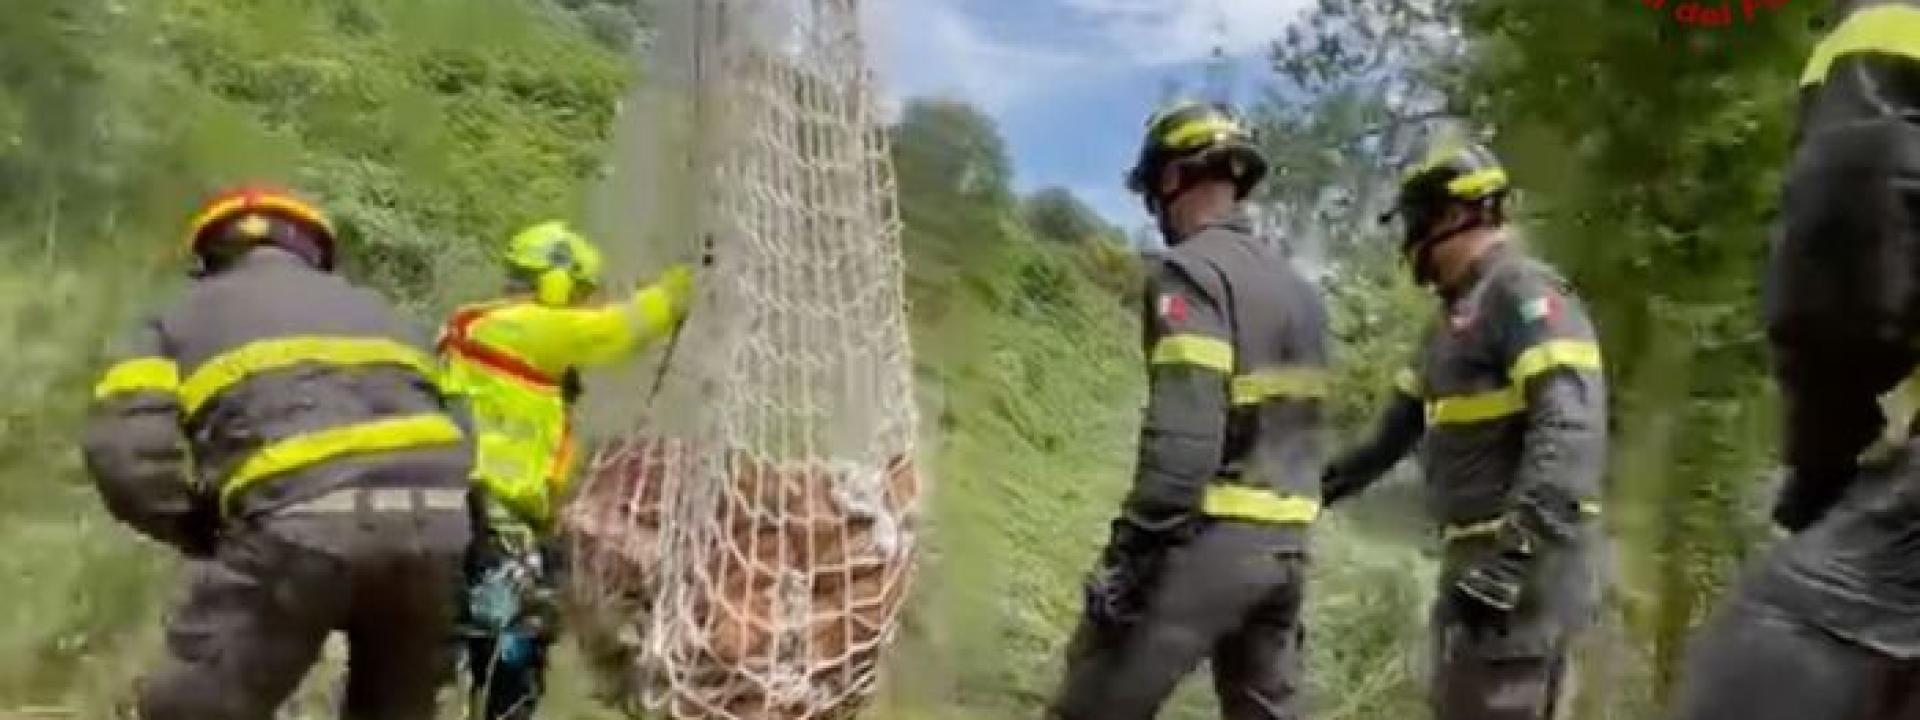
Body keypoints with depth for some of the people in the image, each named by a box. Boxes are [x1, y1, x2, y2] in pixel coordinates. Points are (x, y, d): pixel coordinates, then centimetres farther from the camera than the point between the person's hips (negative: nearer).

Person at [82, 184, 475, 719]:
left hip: (306, 518, -4)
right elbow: (452, 424, 24)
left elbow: (125, 455, 7)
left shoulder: (186, 315, 24)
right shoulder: (370, 306, 35)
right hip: (434, 514, 4)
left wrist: (207, 538, 20)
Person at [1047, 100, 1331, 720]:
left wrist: (1129, 551, -19)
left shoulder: (1192, 269, -11)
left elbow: (1183, 432, -21)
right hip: (1285, 544, 9)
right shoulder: (1297, 287, 17)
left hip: (1211, 540, -9)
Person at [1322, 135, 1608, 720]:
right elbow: (1399, 424, 26)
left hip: (1523, 564, -10)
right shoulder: (1458, 314, 18)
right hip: (1479, 558, 10)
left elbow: (1571, 428, -25)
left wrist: (1510, 559, -30)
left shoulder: (1523, 292, -12)